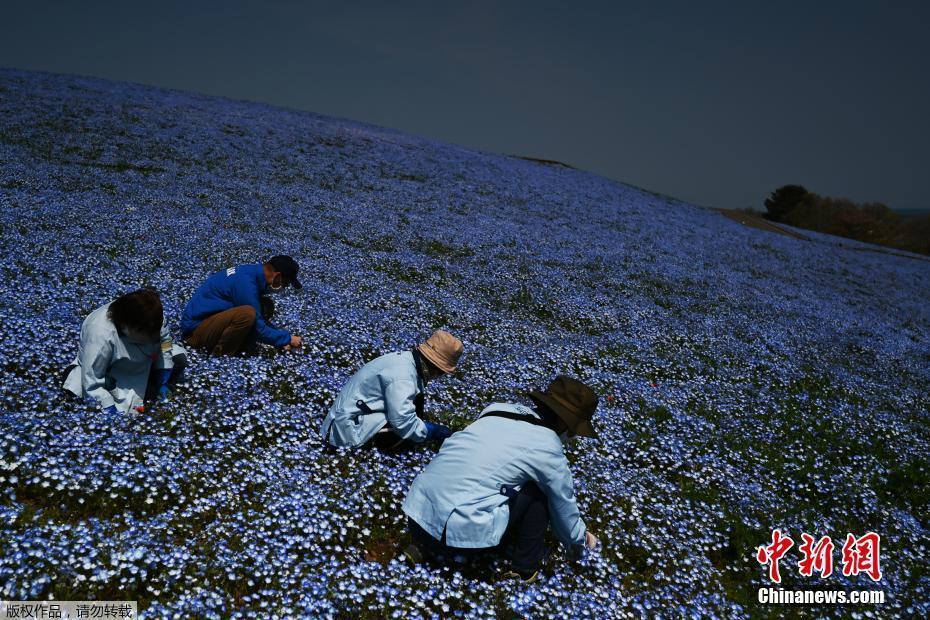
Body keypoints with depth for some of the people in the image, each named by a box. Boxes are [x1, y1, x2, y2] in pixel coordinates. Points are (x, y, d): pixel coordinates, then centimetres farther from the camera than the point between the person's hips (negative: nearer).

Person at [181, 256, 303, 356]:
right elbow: (258, 328, -20)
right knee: (248, 314, -32)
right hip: (196, 329, -9)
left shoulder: (252, 271, 3)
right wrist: (287, 338, -9)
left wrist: (282, 338, 8)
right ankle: (220, 356, -12)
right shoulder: (245, 283, -25)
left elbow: (259, 317, 15)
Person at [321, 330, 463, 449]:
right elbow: (404, 423, -33)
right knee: (403, 432, -24)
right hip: (350, 424, -10)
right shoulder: (402, 378, -28)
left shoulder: (406, 358, 0)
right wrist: (431, 431, -18)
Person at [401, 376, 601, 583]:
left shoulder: (499, 408, 16)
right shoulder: (548, 449, -2)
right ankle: (525, 567, 17)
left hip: (417, 511, 6)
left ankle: (426, 547, 18)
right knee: (538, 492, 7)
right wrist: (579, 540, 35)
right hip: (463, 528, -6)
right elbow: (563, 505, 13)